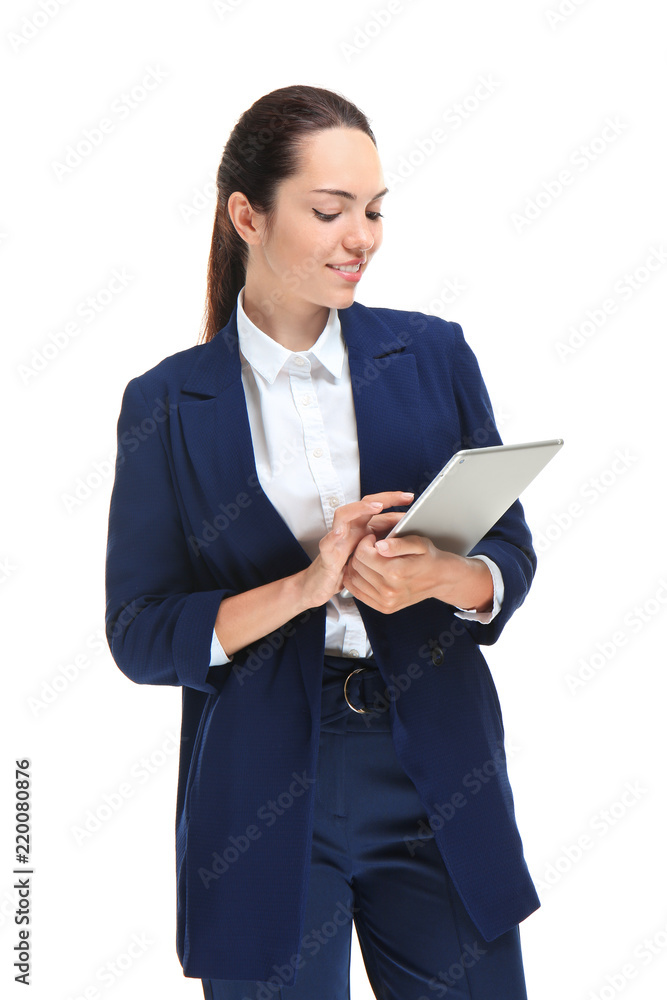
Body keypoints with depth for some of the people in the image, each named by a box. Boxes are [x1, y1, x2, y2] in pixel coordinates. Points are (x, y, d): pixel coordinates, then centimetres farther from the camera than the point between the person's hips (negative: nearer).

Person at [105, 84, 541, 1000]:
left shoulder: (433, 355, 4)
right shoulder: (167, 405, -1)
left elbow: (512, 553, 6)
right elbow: (138, 634, -4)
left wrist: (439, 576, -17)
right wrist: (305, 587, -19)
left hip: (439, 788, 2)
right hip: (264, 807, -2)